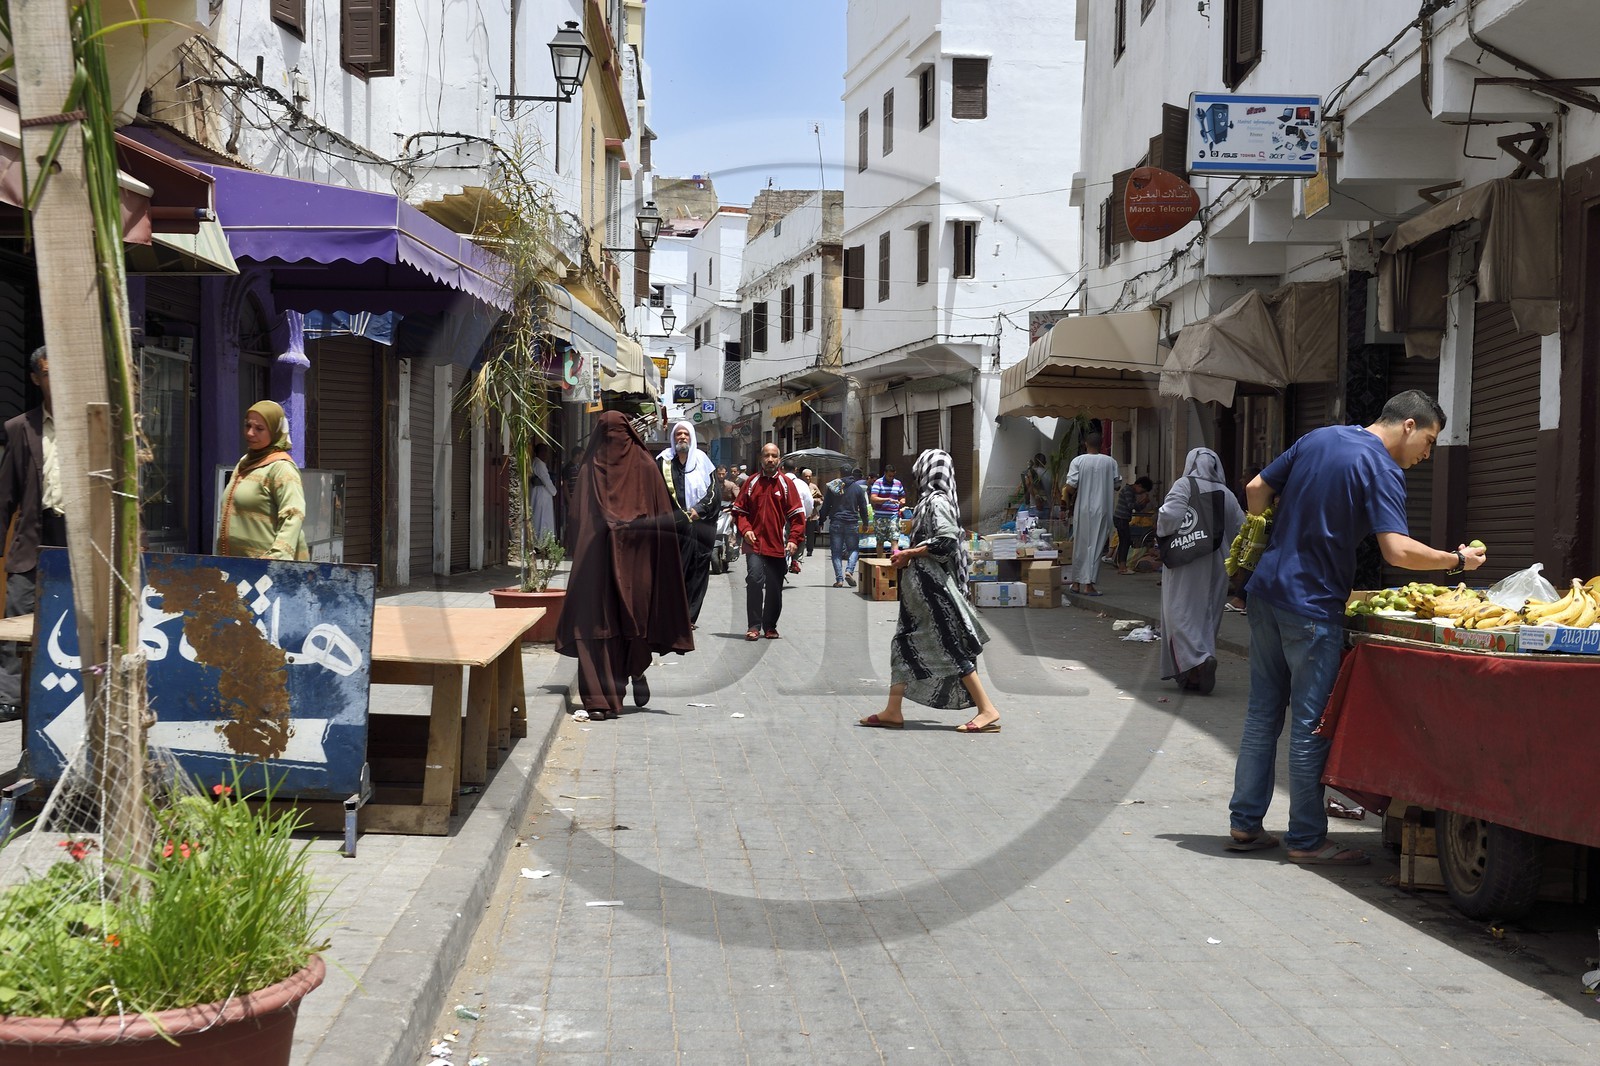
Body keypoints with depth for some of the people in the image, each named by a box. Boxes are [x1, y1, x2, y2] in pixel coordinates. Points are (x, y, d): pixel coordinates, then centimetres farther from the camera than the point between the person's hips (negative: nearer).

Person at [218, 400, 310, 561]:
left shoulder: (281, 467, -9)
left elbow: (293, 517, -20)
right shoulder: (243, 464, 19)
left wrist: (277, 556, -30)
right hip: (236, 563, 8)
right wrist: (222, 555, 24)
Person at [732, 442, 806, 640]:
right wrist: (745, 529, -6)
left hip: (777, 546, 1)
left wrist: (794, 539, -9)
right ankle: (754, 626, -11)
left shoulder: (786, 484, 3)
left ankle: (770, 626, 21)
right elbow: (739, 510, 11)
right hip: (755, 543, -1)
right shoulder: (752, 483, 5)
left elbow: (797, 514, 2)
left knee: (775, 587, 7)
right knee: (755, 579, -16)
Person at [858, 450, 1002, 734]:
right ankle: (893, 711, 13)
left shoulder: (936, 501, -14)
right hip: (920, 585, 10)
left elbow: (946, 541, -24)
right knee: (905, 645, 10)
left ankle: (987, 710, -5)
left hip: (932, 584, -10)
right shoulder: (931, 500, 14)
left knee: (950, 646, -8)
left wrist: (909, 554, -14)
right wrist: (908, 555, 7)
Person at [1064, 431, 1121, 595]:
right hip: (1102, 510, 0)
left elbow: (1071, 486, -11)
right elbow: (1117, 483, 3)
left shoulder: (1078, 461, -5)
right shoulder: (1110, 462, -2)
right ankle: (1089, 584, -5)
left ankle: (1076, 582, 20)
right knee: (1096, 546, 1)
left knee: (1080, 545, 11)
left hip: (1083, 509, 0)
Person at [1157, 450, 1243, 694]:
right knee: (1208, 614, 11)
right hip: (1217, 563, 5)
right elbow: (1241, 527, 5)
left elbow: (1170, 515, -21)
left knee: (1182, 612, -4)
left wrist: (1162, 532, -1)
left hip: (1187, 563, -5)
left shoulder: (1185, 485, -8)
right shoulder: (1225, 493, 6)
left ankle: (1198, 658, -24)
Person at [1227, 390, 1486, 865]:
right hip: (1313, 608, -8)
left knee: (1263, 713, 14)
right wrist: (1457, 559, -7)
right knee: (1310, 726, 1)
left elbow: (1257, 489, 16)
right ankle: (1306, 840, 8)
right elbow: (1397, 551, -21)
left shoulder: (1318, 438, 11)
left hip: (1266, 593, 8)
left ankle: (1244, 824, 19)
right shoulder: (1382, 470, -11)